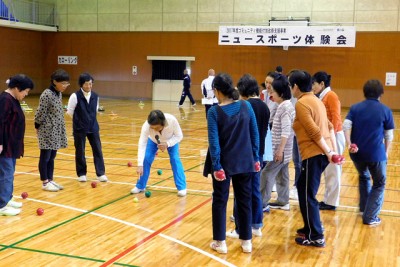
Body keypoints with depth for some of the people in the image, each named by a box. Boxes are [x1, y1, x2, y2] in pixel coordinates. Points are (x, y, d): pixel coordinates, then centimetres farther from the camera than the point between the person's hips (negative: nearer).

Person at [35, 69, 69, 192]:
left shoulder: (59, 93, 7)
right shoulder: (47, 94, -19)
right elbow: (40, 113, -15)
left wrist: (60, 128, 11)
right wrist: (38, 127, -4)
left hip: (56, 130, 8)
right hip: (47, 131, -8)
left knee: (52, 157, 14)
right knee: (45, 157, 4)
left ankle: (50, 180, 23)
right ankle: (45, 183, 13)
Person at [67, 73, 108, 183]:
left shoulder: (95, 96, 1)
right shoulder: (75, 96, -13)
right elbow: (69, 112, -5)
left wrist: (90, 120, 12)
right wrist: (79, 120, 7)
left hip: (93, 127, 4)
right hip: (79, 128, -3)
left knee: (97, 150, 2)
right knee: (80, 151, 6)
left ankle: (101, 173, 9)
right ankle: (81, 174, 19)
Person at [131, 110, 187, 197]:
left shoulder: (172, 120, -42)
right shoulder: (146, 125, -41)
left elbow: (179, 136, -26)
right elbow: (142, 144, -41)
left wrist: (167, 144, -43)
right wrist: (140, 165, -47)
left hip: (171, 140, -1)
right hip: (153, 140, 1)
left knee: (175, 159, -16)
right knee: (146, 159, -8)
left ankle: (181, 187, -6)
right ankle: (140, 186, 9)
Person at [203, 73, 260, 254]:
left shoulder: (214, 112, -13)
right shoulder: (246, 106, -4)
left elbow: (214, 141, -15)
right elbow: (255, 135, 1)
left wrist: (216, 166, -11)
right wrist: (255, 158, 9)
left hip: (224, 163, -3)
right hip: (244, 162, 3)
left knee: (220, 201, 11)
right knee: (244, 200, 14)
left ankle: (220, 242, 17)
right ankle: (246, 241, 22)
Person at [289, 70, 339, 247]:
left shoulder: (301, 104, -12)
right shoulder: (315, 100, 16)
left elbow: (314, 132, -18)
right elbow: (329, 127, 15)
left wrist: (328, 152, -13)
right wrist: (333, 150, 12)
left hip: (314, 154, -9)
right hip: (321, 152, 9)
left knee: (307, 196, 1)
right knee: (302, 188, 21)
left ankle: (316, 237, 8)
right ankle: (310, 227, 31)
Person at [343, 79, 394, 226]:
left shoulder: (355, 108, 5)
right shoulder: (385, 110, -1)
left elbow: (346, 126, -9)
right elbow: (389, 135, 1)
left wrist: (349, 144, -13)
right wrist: (386, 153, 11)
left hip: (357, 152, 4)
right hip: (376, 153, -3)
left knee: (363, 177, 28)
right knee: (379, 184, 12)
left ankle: (363, 208, 35)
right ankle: (370, 217, 6)